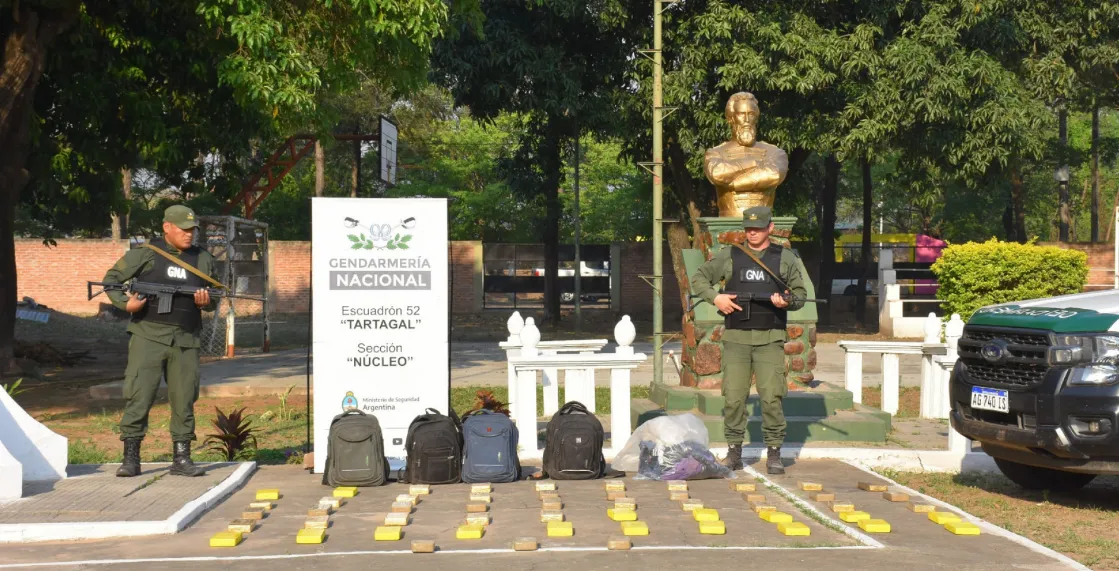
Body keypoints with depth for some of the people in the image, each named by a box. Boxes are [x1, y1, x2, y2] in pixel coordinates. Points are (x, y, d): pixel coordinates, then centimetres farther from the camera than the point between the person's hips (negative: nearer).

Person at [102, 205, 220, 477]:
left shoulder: (203, 259, 12)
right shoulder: (145, 254, 1)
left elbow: (215, 299, 18)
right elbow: (111, 279, 6)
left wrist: (206, 301, -5)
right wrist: (125, 303, -10)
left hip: (186, 341, 3)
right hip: (149, 336, -3)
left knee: (184, 399, 5)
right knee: (139, 396, -6)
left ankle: (181, 458, 14)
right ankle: (131, 457, 2)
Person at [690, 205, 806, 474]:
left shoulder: (785, 258, 8)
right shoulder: (729, 256, 8)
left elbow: (801, 293, 9)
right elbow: (699, 278, 12)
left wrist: (788, 301, -13)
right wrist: (716, 298, -5)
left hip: (770, 339, -1)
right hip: (736, 338, 1)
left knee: (772, 397, -6)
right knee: (734, 396, 0)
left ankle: (774, 453, 2)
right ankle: (734, 452, 10)